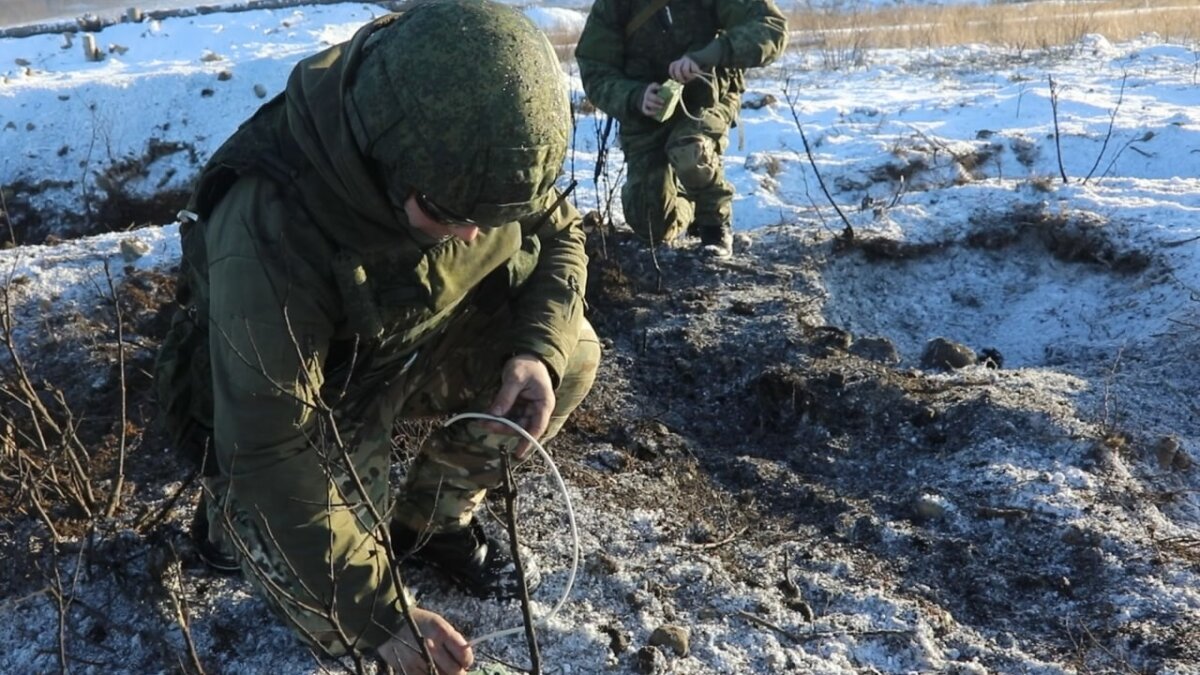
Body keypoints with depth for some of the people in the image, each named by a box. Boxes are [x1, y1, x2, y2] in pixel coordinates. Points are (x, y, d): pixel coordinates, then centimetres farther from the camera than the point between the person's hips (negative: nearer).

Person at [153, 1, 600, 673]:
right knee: (343, 616, -15)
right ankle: (233, 510, 15)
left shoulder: (477, 157, -24)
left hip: (410, 350, 5)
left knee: (574, 354, -15)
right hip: (285, 399, -5)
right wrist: (380, 614, -30)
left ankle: (431, 516, 7)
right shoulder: (267, 229, -39)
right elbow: (271, 451, -34)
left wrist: (539, 350, -25)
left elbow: (559, 237, -4)